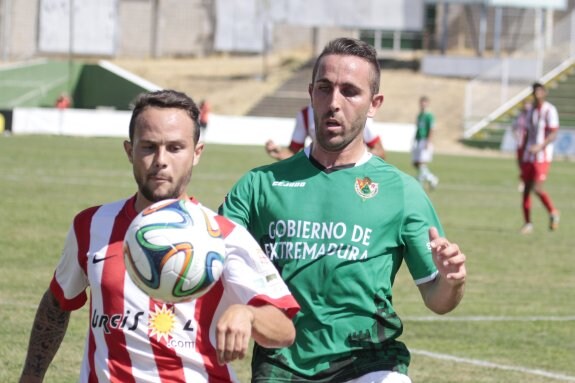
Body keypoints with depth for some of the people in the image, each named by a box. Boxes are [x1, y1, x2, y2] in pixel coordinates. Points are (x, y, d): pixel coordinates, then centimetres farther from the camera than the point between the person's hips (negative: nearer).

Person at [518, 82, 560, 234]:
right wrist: (522, 157, 19)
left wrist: (540, 146, -29)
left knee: (537, 188, -15)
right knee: (527, 189, 4)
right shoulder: (532, 110, 14)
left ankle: (553, 213, 8)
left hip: (543, 157, -7)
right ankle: (527, 223, 10)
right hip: (529, 157, 7)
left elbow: (553, 134, -14)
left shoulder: (550, 110, -8)